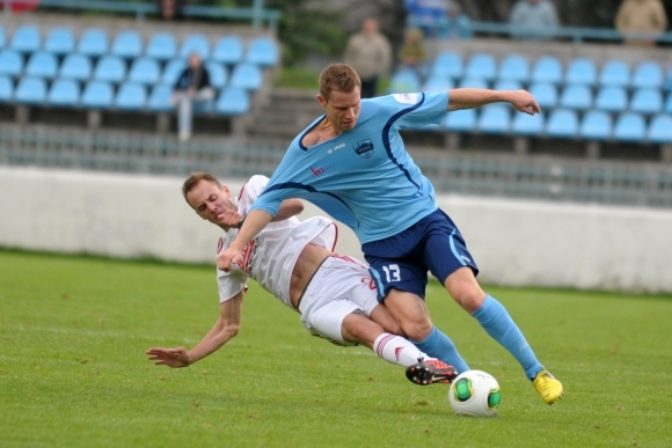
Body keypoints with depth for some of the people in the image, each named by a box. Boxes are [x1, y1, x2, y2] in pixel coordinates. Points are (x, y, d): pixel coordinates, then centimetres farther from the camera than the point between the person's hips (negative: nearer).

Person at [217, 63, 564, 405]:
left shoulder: (380, 112, -11)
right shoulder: (304, 152, -7)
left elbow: (448, 100, -3)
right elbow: (268, 201, -1)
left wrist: (504, 95, -1)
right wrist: (237, 246, -13)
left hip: (426, 219, -1)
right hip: (382, 244, 1)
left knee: (469, 295, -20)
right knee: (414, 327, -19)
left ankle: (536, 372, -8)